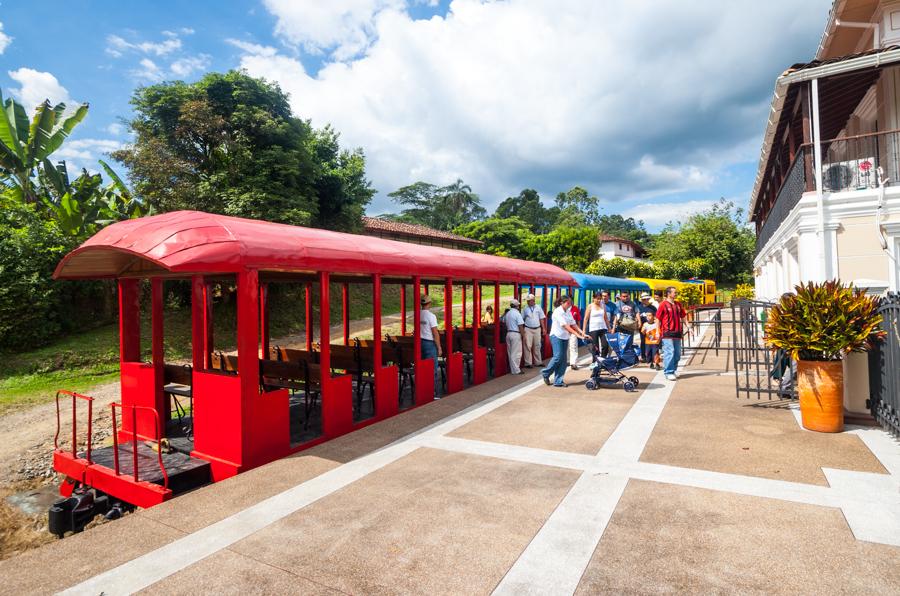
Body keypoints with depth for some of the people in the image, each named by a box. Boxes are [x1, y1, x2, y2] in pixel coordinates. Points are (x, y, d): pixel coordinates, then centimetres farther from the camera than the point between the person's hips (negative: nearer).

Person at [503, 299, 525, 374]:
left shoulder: (507, 314, 9)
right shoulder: (517, 313, -12)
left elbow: (504, 322, 15)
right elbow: (520, 326, -15)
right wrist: (523, 334, -9)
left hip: (508, 333, 8)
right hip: (516, 334, -8)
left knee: (510, 353, 12)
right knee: (516, 353, -3)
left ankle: (512, 369, 19)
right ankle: (516, 370, -1)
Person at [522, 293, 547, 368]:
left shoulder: (538, 308, 3)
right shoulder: (525, 309, 1)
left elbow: (542, 318, 7)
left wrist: (543, 328, 4)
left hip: (537, 329, 2)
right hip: (528, 329, -2)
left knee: (537, 346, 10)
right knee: (528, 346, -4)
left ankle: (538, 362, 20)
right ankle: (528, 363, 1)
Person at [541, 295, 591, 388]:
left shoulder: (568, 312, 8)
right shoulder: (558, 312, -15)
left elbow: (573, 324, 5)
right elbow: (565, 326, -22)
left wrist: (582, 333, -8)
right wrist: (577, 335, -27)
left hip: (565, 337, 8)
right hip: (556, 336, -7)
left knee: (563, 360, 4)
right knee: (558, 357, -14)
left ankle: (558, 381, 8)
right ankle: (546, 373, 6)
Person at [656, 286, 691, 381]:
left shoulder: (678, 304, 12)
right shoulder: (663, 305, -6)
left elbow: (683, 316, 21)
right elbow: (658, 319, -5)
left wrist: (687, 327, 12)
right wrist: (658, 331, -8)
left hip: (677, 332, 7)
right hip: (667, 333, -7)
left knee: (677, 354, 10)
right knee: (669, 353, -7)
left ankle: (672, 371, 23)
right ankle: (668, 373, 1)